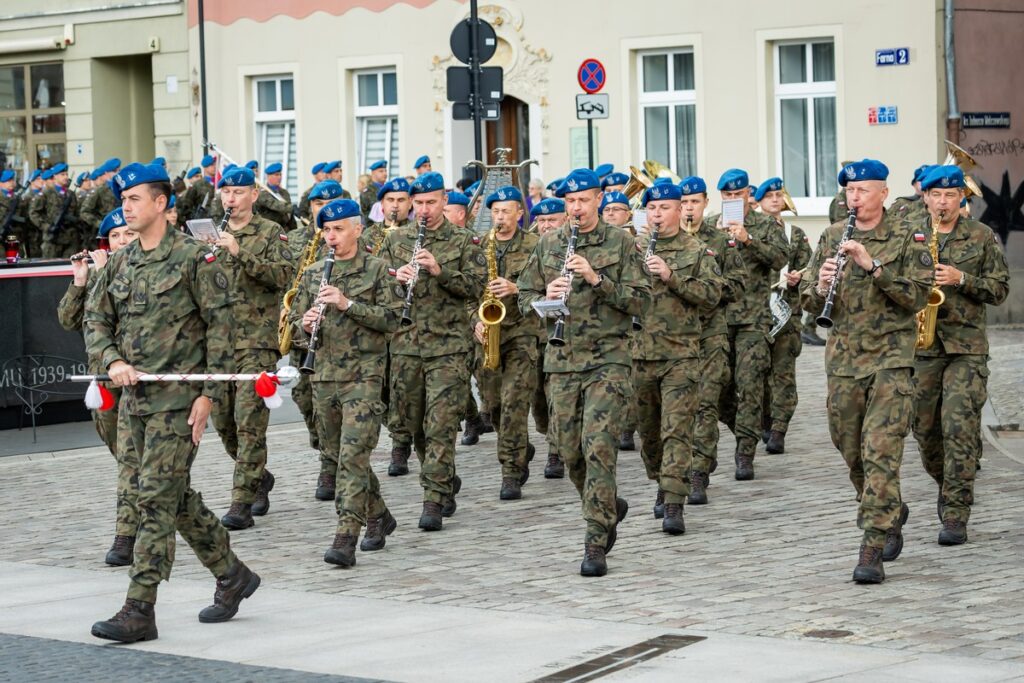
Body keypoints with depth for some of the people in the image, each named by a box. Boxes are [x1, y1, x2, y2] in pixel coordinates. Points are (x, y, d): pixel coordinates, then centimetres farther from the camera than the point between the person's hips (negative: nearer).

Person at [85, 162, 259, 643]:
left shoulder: (194, 258, -7)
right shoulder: (119, 264, 11)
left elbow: (220, 326, -8)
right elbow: (96, 321, 14)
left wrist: (209, 393, -13)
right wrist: (112, 360, -7)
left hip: (178, 397, -7)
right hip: (135, 395, 7)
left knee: (156, 498, -10)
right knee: (177, 496, 14)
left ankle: (139, 610, -11)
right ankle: (232, 576, 31)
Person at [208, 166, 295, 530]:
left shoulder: (271, 233, -2)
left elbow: (284, 275, -17)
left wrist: (240, 253, -25)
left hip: (257, 340, -6)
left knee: (250, 421, -10)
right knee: (223, 421, 9)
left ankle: (242, 503, -10)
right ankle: (259, 477, 32)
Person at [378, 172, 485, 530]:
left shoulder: (463, 241, 2)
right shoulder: (395, 239, 11)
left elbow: (476, 287, -6)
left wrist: (440, 271, -19)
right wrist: (396, 278, -10)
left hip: (447, 346, -4)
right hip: (405, 344, 4)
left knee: (441, 425, -9)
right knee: (414, 425, 11)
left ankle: (434, 501, -10)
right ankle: (446, 481, 30)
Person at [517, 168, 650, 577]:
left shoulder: (621, 243, 0)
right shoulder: (547, 245, 11)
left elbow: (641, 300, -6)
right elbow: (524, 299, 13)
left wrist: (596, 278, -17)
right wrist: (546, 297, -9)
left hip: (608, 359, -4)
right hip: (561, 360, 4)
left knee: (599, 447, -13)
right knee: (570, 451, 8)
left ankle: (596, 544, -11)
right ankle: (609, 507, 35)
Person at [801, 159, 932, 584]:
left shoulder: (907, 240, -1)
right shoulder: (831, 239, 10)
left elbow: (917, 296, -11)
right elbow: (810, 302, 9)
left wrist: (873, 267, -20)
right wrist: (821, 287, -14)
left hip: (891, 359, -4)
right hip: (843, 359, 5)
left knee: (881, 453, -12)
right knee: (852, 452, 11)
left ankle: (872, 551, -12)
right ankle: (891, 513, 36)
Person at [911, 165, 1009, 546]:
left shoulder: (981, 237, 3)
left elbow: (1000, 289, 2)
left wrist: (962, 279, -13)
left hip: (966, 346, -3)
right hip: (921, 345, 3)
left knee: (960, 428, -13)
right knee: (925, 429, 8)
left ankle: (955, 515, -11)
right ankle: (948, 485, 36)